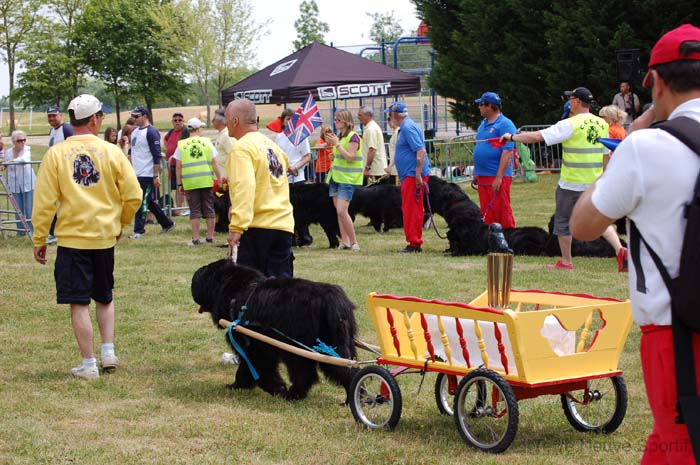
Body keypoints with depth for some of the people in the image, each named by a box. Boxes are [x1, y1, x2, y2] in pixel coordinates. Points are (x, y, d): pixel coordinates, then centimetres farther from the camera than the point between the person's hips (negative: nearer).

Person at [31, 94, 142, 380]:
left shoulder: (56, 155, -6)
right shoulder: (112, 152, -3)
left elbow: (44, 203, -6)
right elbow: (133, 196, -1)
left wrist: (39, 240, 3)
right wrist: (121, 223, 17)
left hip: (71, 238, -2)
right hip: (104, 237, 2)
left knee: (79, 304, 3)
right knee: (104, 298, 22)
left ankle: (88, 365, 5)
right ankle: (108, 351, 15)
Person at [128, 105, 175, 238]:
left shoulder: (151, 132, -12)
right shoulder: (134, 132, 15)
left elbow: (156, 156, -16)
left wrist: (156, 176, -19)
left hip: (148, 175, -9)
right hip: (137, 174, 9)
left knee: (142, 202, -8)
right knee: (150, 202, 14)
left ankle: (139, 230, -5)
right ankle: (167, 224, 25)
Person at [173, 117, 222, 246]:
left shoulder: (181, 145, 2)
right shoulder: (207, 142, 3)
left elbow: (178, 167, 2)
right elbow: (215, 164, 1)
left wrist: (179, 184, 8)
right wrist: (220, 180, 8)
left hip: (190, 182, 0)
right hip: (207, 181, 0)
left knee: (194, 210, 4)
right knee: (209, 209, 9)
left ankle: (195, 239, 3)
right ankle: (210, 237, 13)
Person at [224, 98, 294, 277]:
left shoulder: (241, 148, -9)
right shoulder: (272, 145, 16)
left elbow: (244, 187, -21)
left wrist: (237, 226, -25)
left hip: (258, 227, -8)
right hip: (284, 224, 8)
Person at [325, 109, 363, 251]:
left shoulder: (353, 137, -10)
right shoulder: (339, 136, 14)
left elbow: (350, 157, -19)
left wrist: (337, 143, -18)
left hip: (347, 179, -9)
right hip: (335, 176, 9)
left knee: (341, 211, -16)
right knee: (338, 211, 6)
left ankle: (354, 242, -7)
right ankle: (345, 242, 9)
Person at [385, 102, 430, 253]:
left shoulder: (408, 128, -15)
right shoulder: (405, 127, 17)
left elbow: (421, 151, -23)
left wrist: (418, 175, -26)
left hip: (413, 176, -11)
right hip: (410, 175, 11)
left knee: (411, 209, -8)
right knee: (409, 209, 13)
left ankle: (414, 243, -5)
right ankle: (415, 242, 19)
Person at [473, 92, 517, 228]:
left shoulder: (505, 124, -11)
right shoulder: (483, 123, 16)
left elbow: (507, 152, -17)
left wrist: (499, 177, -22)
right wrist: (476, 173, 20)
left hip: (498, 177, -8)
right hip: (483, 176, 8)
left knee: (502, 212, -7)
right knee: (487, 214, 11)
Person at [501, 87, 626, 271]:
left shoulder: (570, 125, -13)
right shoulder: (602, 124, 5)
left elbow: (537, 136, -15)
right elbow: (607, 154, 12)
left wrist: (512, 137, -4)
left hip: (571, 183, -5)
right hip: (595, 183, 5)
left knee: (563, 221, 11)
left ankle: (566, 261, 19)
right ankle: (620, 250, -9)